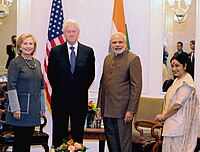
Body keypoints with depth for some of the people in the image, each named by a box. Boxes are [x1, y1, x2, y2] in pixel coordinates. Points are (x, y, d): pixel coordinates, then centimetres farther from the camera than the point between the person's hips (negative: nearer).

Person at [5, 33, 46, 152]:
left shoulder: (37, 63, 12)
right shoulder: (15, 63, -7)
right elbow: (11, 87, -12)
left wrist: (42, 106, 14)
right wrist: (15, 108, -17)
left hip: (34, 108, 6)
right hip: (21, 108, -6)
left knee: (28, 139, 10)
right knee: (19, 140, -1)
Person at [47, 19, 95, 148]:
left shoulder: (88, 51, 3)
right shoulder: (55, 51, 2)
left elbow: (91, 74, 7)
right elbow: (51, 74, 6)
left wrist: (82, 89, 3)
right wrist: (58, 89, 3)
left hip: (80, 98, 1)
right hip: (60, 99, 0)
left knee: (78, 132, 8)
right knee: (59, 132, 7)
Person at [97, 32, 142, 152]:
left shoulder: (133, 59, -6)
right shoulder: (108, 58, 16)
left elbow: (136, 86, -11)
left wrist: (131, 110, -16)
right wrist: (99, 107, 13)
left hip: (122, 110, -6)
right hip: (107, 110, 7)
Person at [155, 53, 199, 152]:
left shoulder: (186, 83, -17)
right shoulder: (177, 80, 15)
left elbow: (177, 105, -20)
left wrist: (163, 117, -8)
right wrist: (164, 115, 3)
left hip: (178, 125, -9)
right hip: (172, 124, 9)